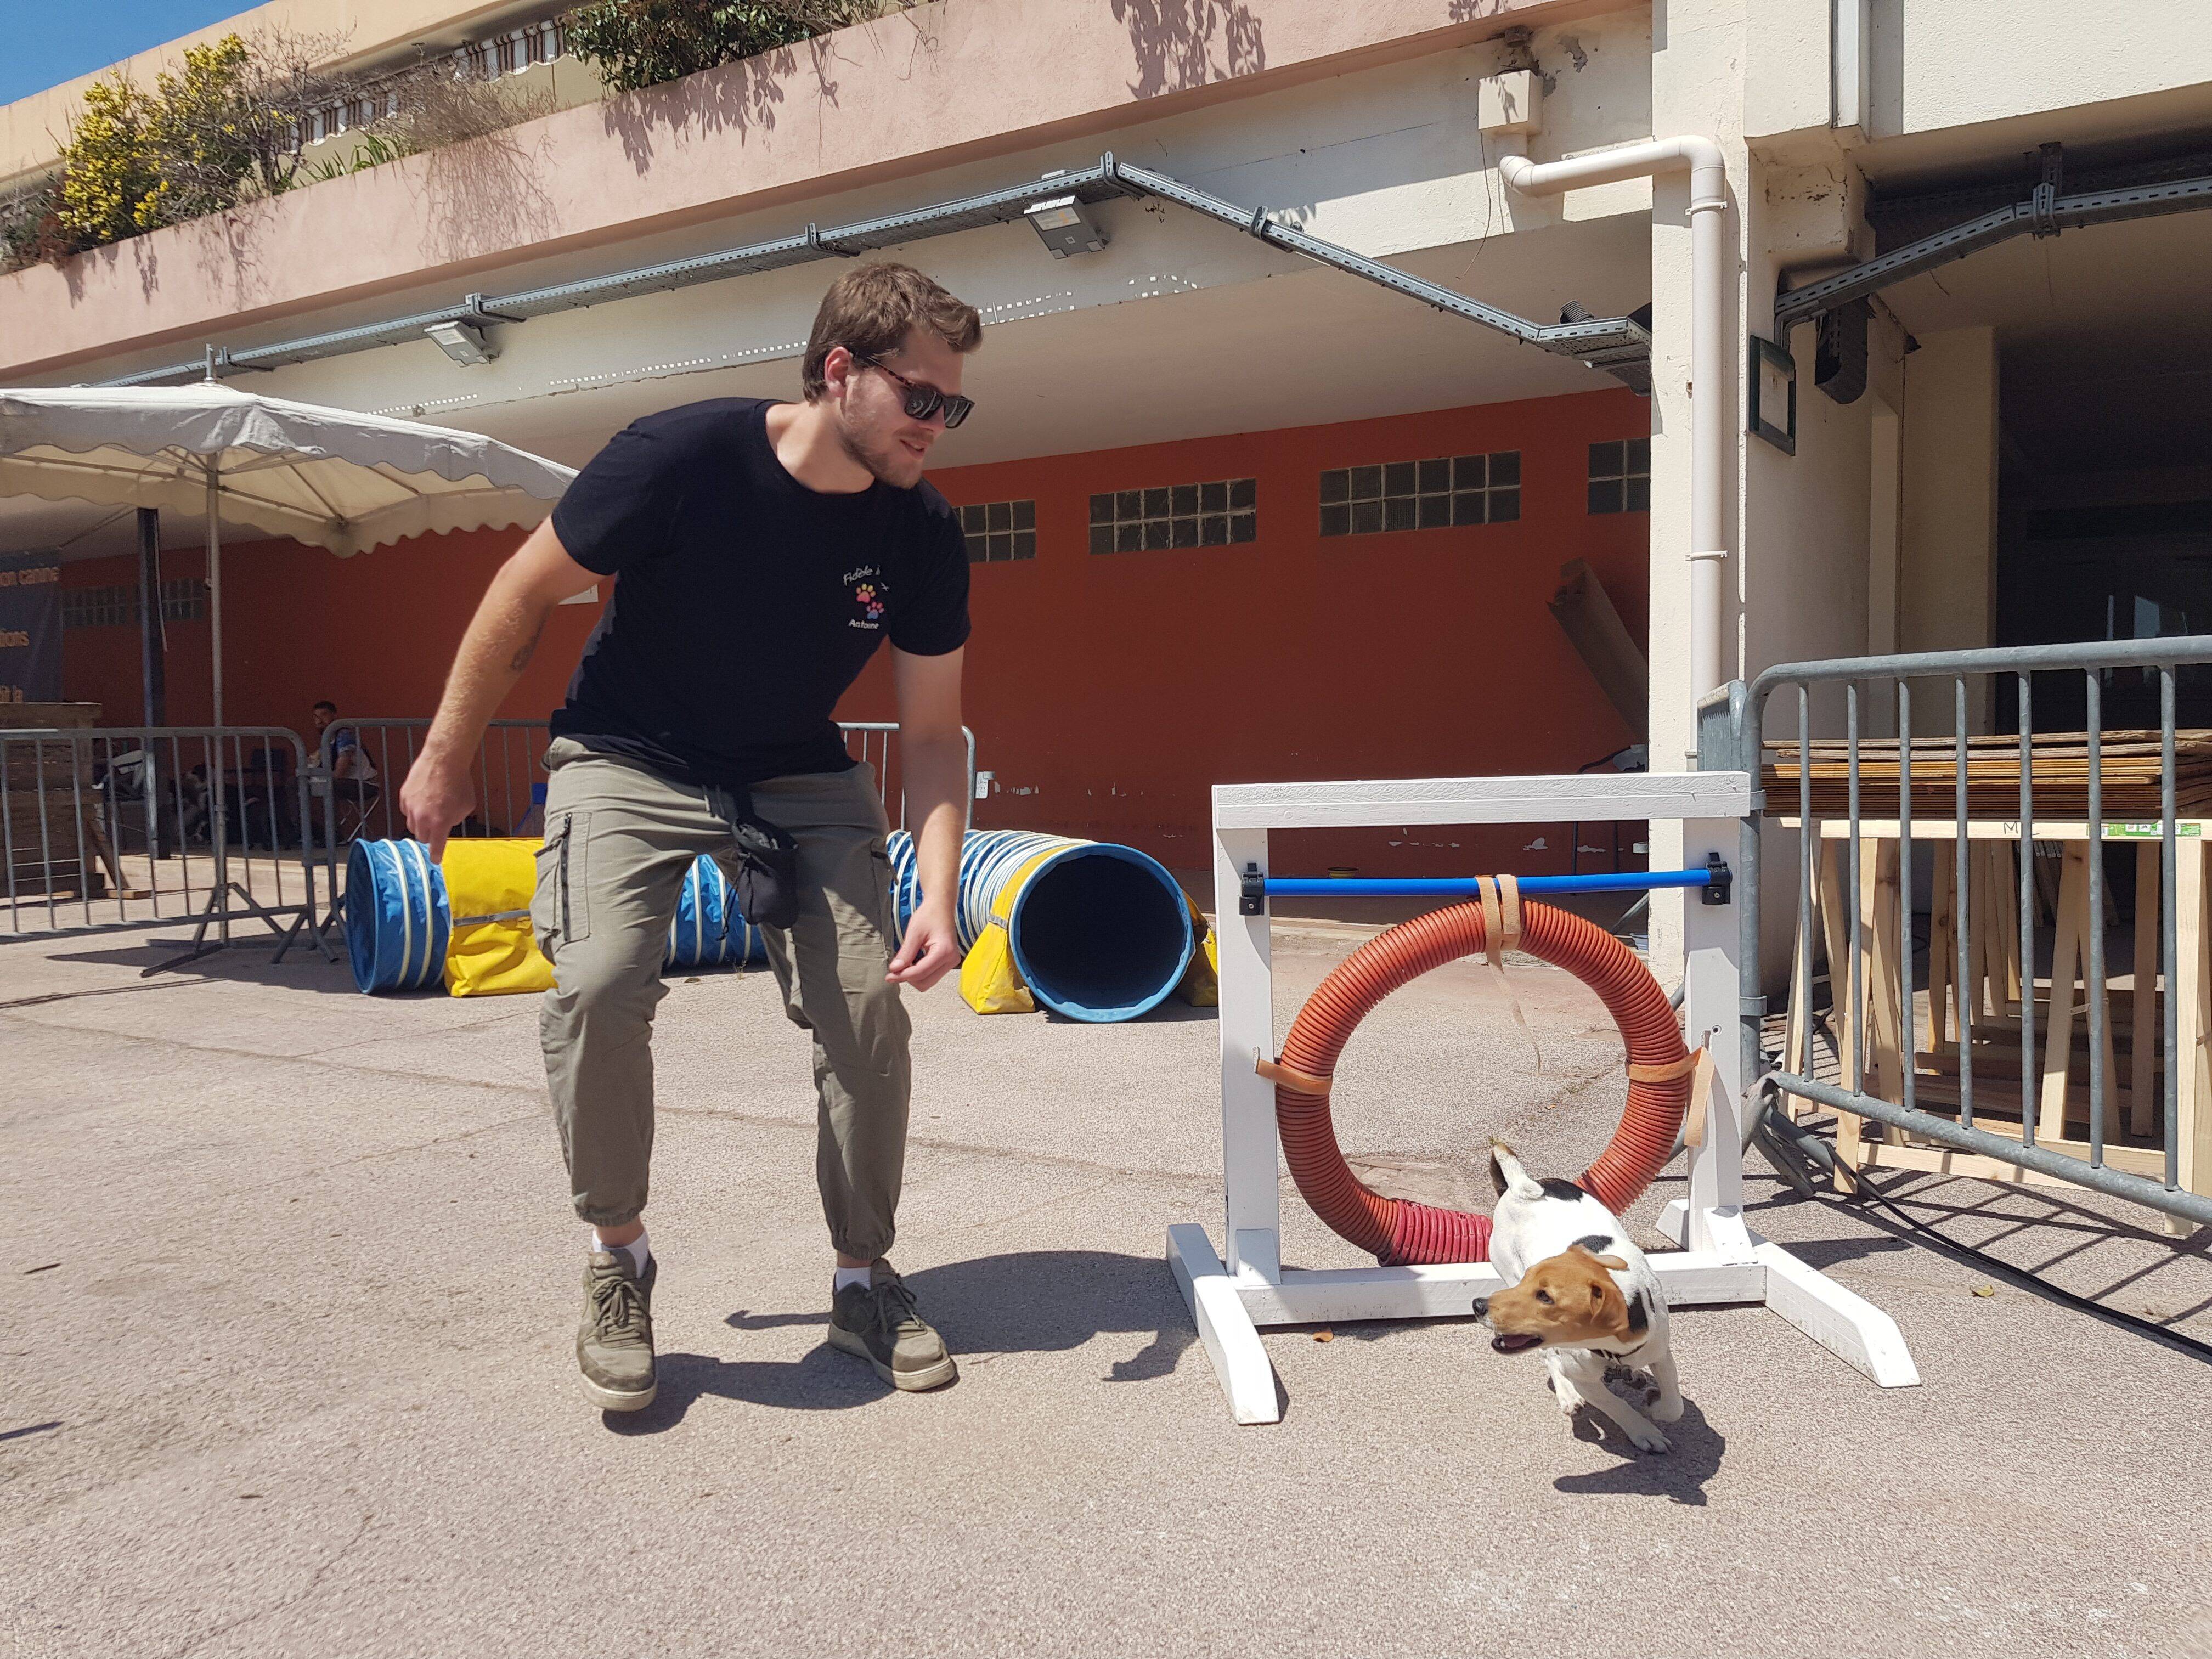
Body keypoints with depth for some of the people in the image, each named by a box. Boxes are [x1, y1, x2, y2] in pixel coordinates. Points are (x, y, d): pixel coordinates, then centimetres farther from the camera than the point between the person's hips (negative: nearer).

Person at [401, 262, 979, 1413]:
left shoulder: (922, 535, -14)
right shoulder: (684, 458, -24)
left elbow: (930, 732, -7)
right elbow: (527, 593, -11)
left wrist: (939, 892, -22)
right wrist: (446, 758, -3)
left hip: (801, 777, 3)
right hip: (630, 759, -3)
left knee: (870, 1005, -10)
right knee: (597, 988, -25)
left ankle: (864, 1280, 11)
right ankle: (617, 1256, 2)